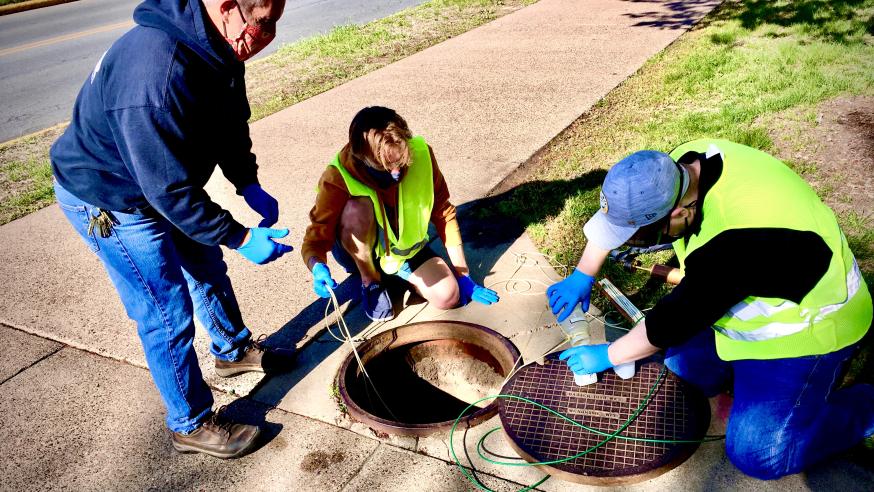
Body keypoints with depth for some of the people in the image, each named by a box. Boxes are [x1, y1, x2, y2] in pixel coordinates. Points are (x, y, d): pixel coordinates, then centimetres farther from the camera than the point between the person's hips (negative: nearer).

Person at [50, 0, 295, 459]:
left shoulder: (215, 45, -10)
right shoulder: (157, 75, -39)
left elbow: (230, 122, 5)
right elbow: (171, 191, -34)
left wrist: (249, 185, -6)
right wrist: (240, 237, -28)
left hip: (161, 178, 9)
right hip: (108, 200, -9)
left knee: (207, 267, 22)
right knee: (168, 313, -1)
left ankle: (234, 349, 48)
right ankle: (191, 425, 20)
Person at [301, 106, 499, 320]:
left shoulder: (421, 154, -22)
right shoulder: (338, 178, -29)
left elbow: (444, 213, -10)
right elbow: (316, 238, -23)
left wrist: (463, 275, -9)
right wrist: (317, 266, -48)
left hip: (406, 247, 3)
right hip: (359, 253, -2)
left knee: (448, 296, -21)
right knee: (356, 208, -36)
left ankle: (390, 270, 8)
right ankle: (370, 281, -8)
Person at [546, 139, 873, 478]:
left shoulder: (737, 237, -40)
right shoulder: (676, 169, -17)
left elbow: (674, 321, -29)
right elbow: (617, 213, 0)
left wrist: (607, 356, -16)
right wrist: (582, 276, 0)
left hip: (807, 326, -7)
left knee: (757, 454, -10)